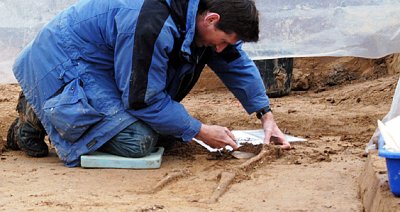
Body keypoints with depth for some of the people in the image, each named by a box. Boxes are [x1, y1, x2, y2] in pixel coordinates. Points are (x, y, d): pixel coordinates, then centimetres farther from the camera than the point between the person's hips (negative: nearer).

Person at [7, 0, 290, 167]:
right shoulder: (152, 26, -35)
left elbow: (237, 63, 9)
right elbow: (143, 100, -25)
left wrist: (266, 115, 4)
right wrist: (200, 131, -18)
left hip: (104, 66, 10)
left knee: (163, 132, 7)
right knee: (138, 141, -23)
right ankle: (37, 116, -4)